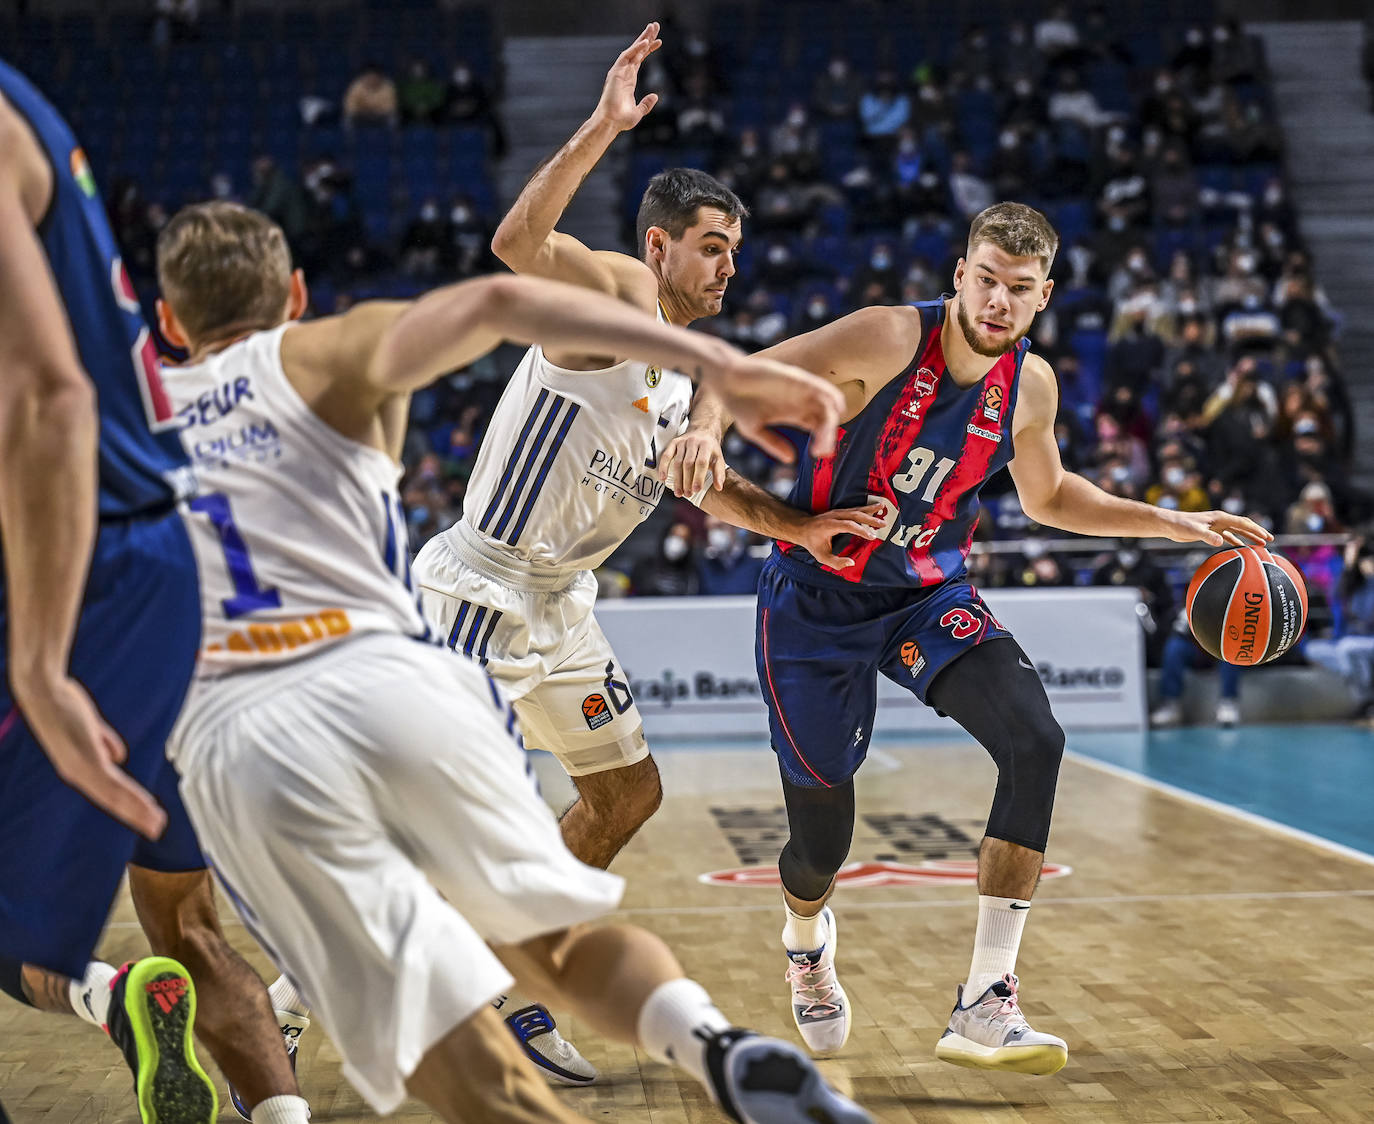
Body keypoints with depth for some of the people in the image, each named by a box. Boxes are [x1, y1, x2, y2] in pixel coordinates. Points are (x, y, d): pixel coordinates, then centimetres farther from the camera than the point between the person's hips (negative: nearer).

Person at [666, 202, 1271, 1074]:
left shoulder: (1030, 384, -4)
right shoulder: (890, 339, -21)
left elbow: (1048, 495, 15)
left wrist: (1173, 523, 8)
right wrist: (706, 430, -47)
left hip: (930, 597, 4)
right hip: (817, 604, -3)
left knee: (1036, 742, -25)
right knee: (822, 843, 2)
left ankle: (985, 1005, -21)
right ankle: (806, 938, 45)